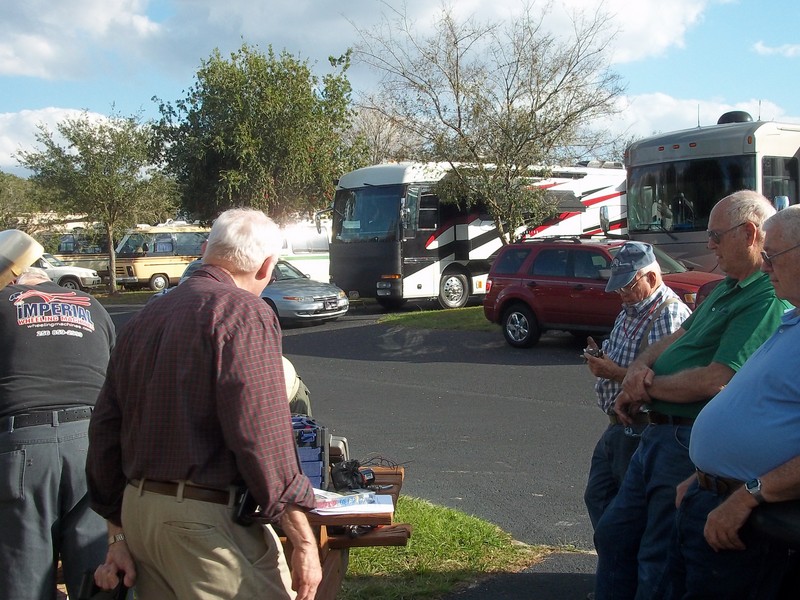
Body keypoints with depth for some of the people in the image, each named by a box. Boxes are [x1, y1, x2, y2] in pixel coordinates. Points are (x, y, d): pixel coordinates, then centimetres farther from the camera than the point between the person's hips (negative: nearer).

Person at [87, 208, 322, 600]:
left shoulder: (143, 319, 14)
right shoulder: (244, 313, -11)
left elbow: (105, 431, 15)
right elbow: (262, 438, -19)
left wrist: (118, 534, 19)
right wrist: (303, 540, -13)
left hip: (137, 509, 8)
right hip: (206, 523, -8)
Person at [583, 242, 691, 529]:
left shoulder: (670, 315, -19)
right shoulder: (630, 311, 13)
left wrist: (614, 373, -24)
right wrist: (602, 359, 3)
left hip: (641, 432, -10)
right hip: (616, 429, 10)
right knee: (597, 498, 17)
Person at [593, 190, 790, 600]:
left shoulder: (767, 300, -20)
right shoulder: (729, 289, 15)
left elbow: (716, 380, -26)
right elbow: (675, 339, 18)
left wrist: (647, 387, -11)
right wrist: (639, 367, -4)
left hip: (690, 444, -10)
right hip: (659, 435, 10)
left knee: (659, 565, 4)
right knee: (613, 536, 19)